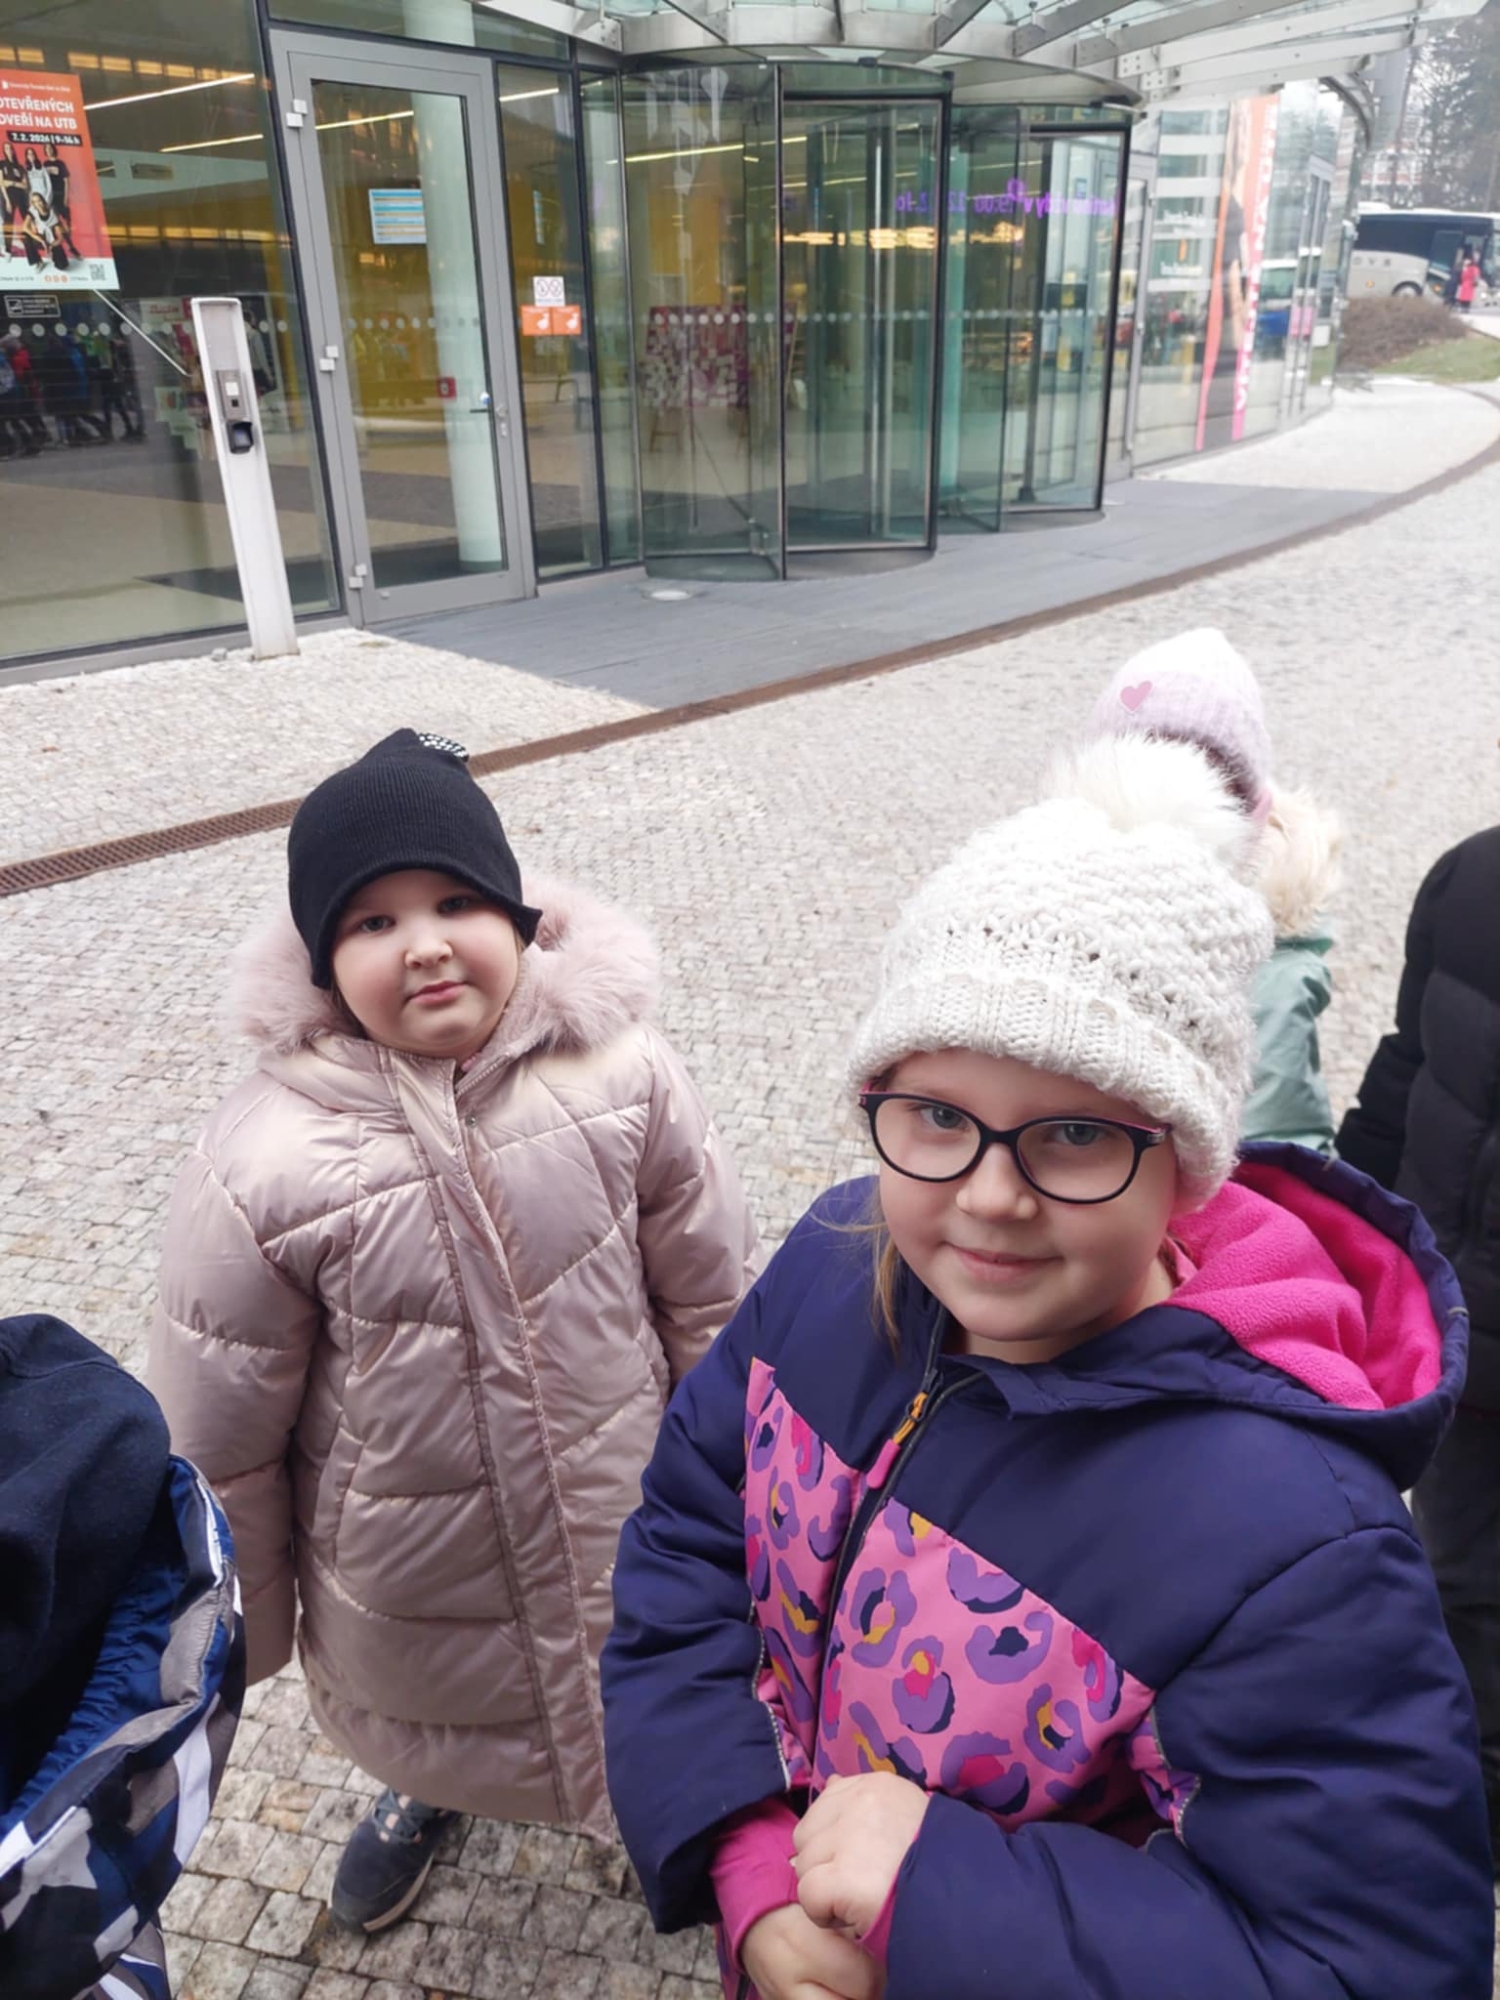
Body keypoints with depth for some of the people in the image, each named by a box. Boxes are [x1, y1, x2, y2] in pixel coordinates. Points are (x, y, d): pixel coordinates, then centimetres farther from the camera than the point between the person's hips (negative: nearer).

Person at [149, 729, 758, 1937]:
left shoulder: (623, 1076, -23)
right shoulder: (267, 1162, -27)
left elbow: (712, 1303, -8)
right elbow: (220, 1444, -12)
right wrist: (242, 1638, 1)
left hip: (630, 1523, 1)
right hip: (412, 1585, 0)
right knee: (427, 1728, 31)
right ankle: (429, 1790, 68)